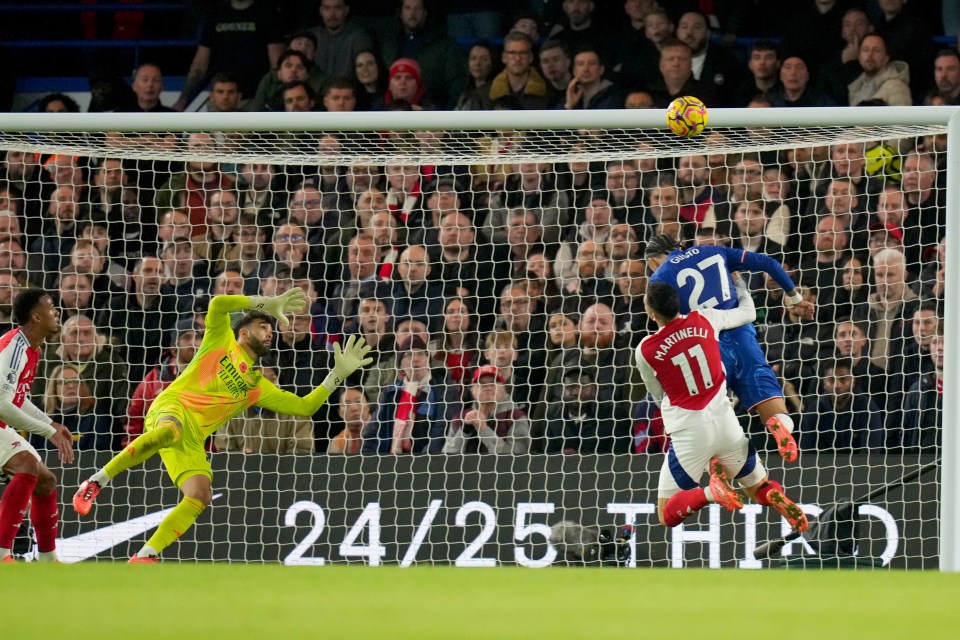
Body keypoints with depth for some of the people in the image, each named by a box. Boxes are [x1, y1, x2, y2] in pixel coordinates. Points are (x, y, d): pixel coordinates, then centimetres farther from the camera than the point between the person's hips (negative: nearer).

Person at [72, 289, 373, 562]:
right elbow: (218, 304, -2)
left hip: (193, 440, 6)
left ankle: (145, 556, -12)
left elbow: (305, 406, 24)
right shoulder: (221, 342, 16)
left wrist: (339, 372, 18)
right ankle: (96, 483, -34)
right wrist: (266, 303, -1)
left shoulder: (258, 387, 27)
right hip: (172, 407, -6)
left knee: (200, 496, -18)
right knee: (170, 431, -42)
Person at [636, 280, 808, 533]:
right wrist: (741, 289, 38)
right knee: (760, 489, 23)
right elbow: (749, 313, 17)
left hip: (688, 433, -3)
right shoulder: (705, 319, -3)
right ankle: (774, 495, -14)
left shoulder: (645, 351, -9)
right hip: (727, 425, 3)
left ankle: (711, 493, -22)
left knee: (667, 516, 7)